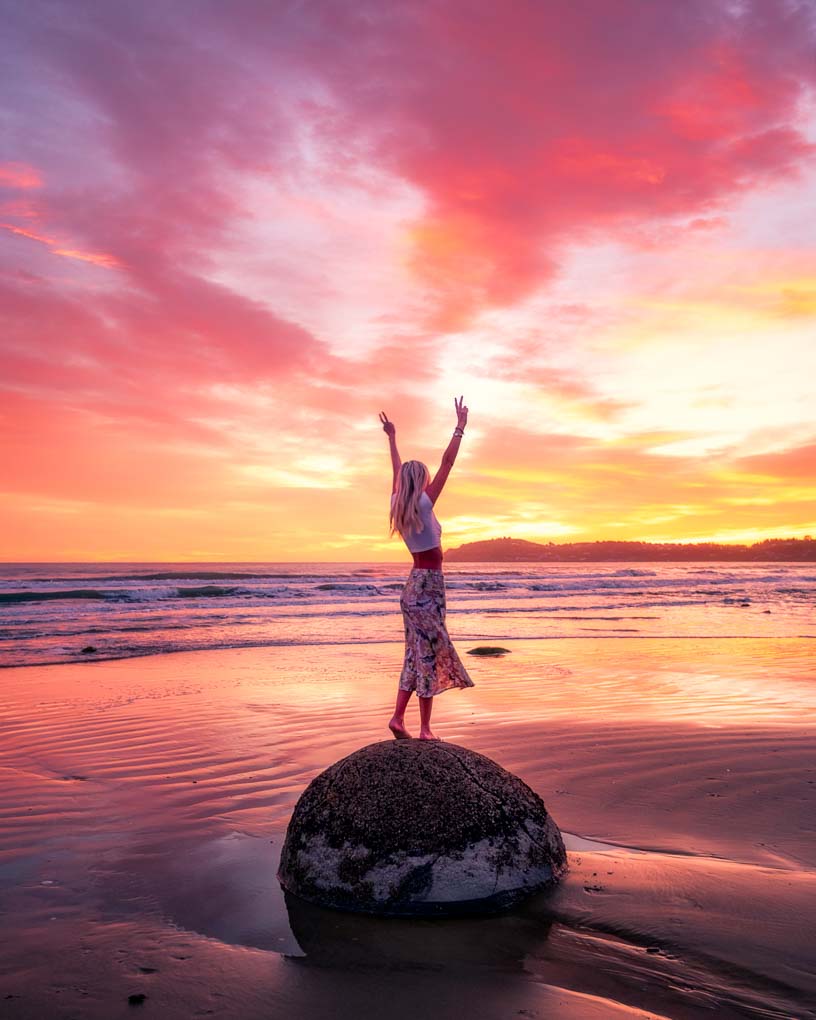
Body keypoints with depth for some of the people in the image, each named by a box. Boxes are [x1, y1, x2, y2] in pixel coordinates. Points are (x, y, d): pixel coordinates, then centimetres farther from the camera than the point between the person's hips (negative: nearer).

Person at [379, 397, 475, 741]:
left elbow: (398, 473, 20)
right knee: (429, 655, -3)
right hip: (429, 586, -8)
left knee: (415, 655, 12)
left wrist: (392, 438, 30)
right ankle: (425, 729, 2)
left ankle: (398, 717, 11)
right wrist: (460, 426, -10)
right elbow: (447, 463, -14)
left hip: (413, 584, 8)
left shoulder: (399, 506, 5)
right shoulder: (422, 505, -13)